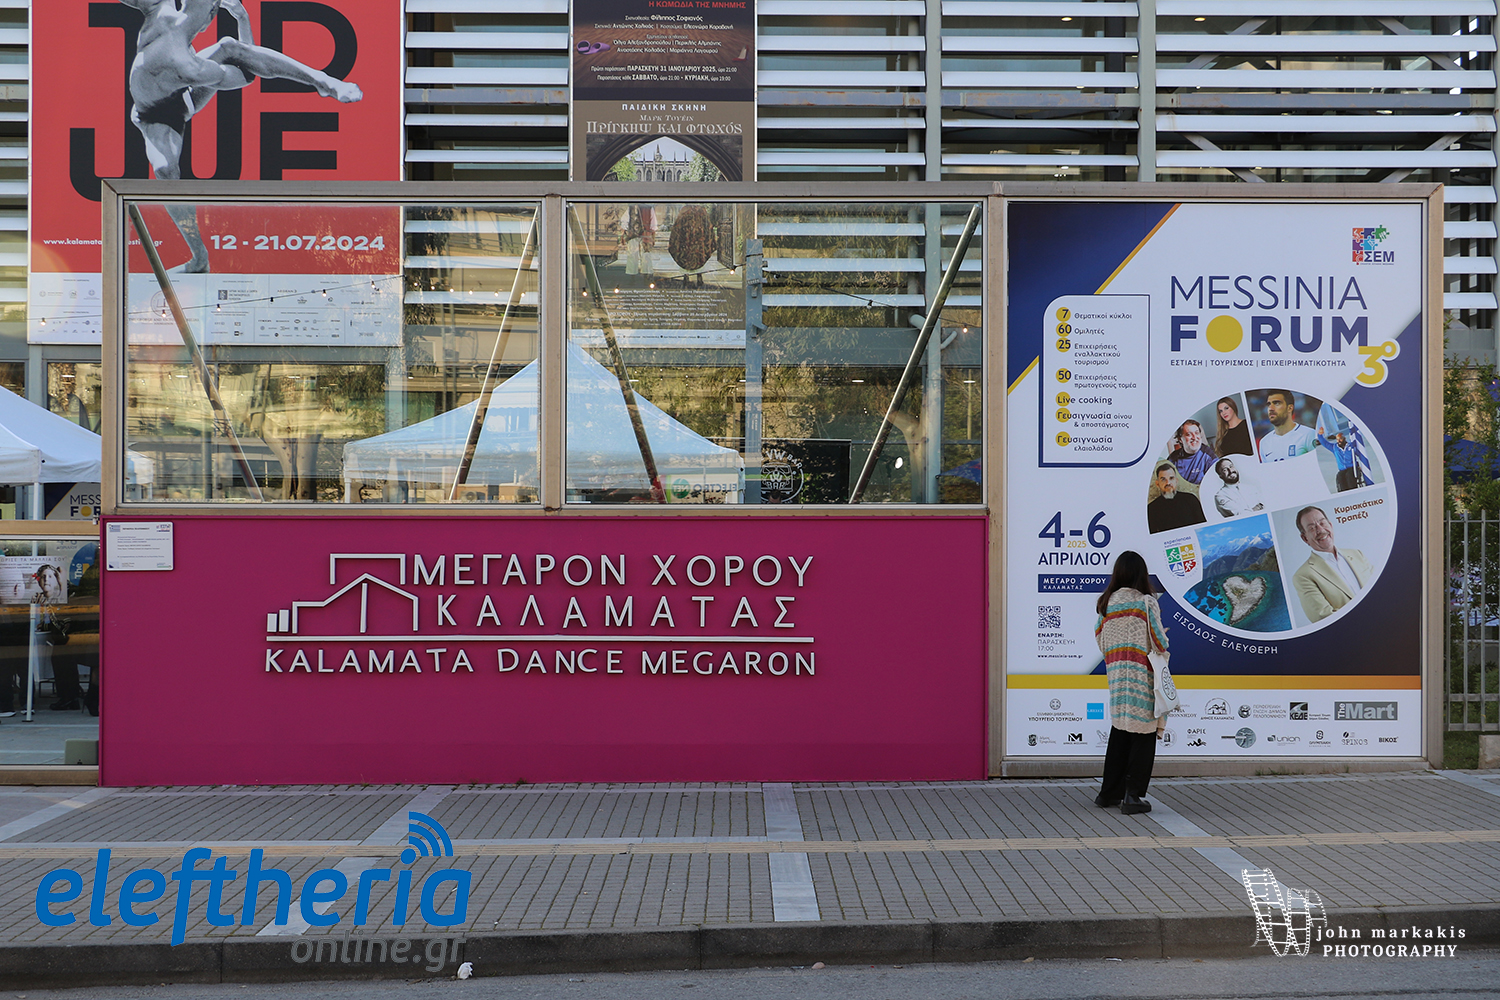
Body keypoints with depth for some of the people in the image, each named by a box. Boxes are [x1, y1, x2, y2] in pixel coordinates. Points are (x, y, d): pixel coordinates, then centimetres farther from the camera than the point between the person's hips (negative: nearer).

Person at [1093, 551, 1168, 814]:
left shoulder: (1107, 603, 4)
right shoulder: (1146, 602, -10)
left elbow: (1101, 642, 8)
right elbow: (1159, 642, -9)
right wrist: (1165, 639, 13)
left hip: (1115, 674, 5)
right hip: (1142, 676, -5)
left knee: (1119, 731, 15)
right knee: (1143, 734, 2)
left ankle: (1110, 793, 20)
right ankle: (1133, 796, 1)